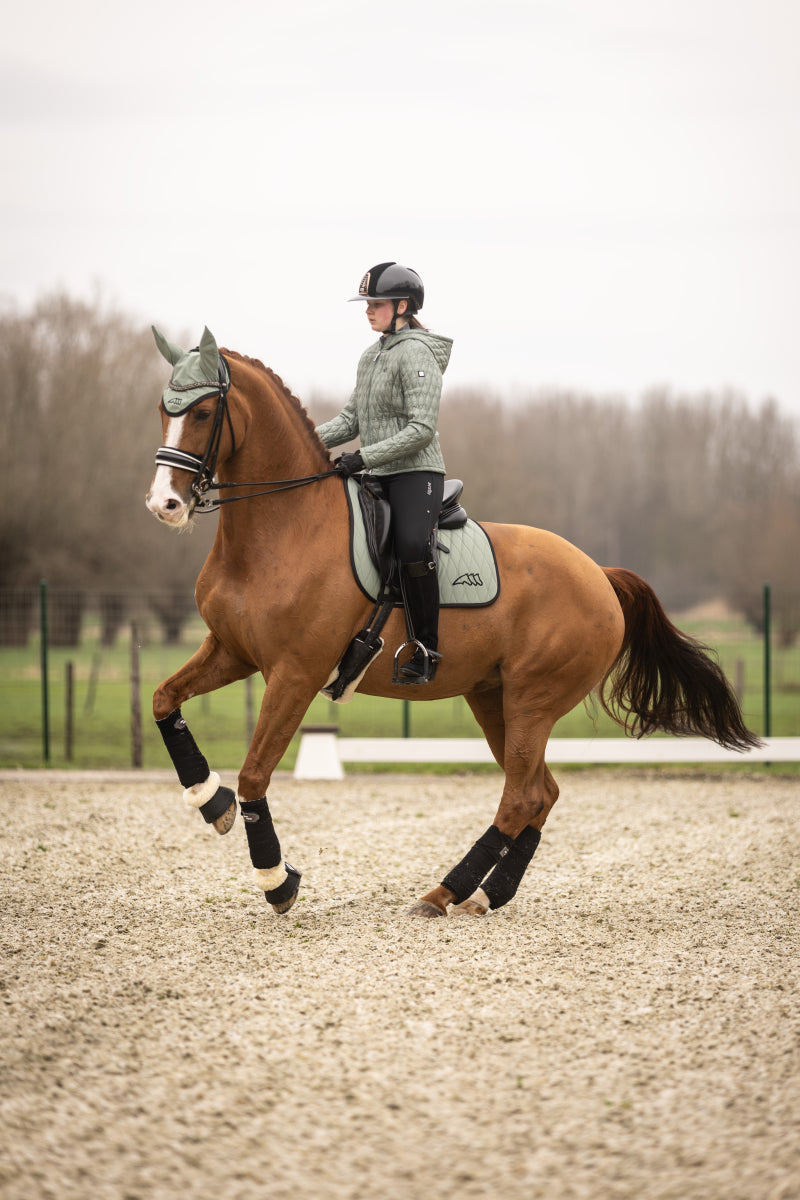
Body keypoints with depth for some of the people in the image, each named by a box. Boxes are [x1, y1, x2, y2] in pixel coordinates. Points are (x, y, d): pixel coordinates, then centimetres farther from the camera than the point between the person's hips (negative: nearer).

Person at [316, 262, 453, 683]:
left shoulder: (417, 354, -10)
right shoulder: (372, 355, 17)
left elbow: (422, 430, -18)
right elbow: (352, 419, 20)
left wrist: (365, 457, -21)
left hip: (416, 472, -9)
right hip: (377, 476, 9)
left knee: (412, 546, -32)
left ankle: (426, 649, -24)